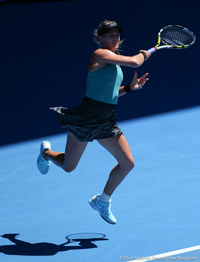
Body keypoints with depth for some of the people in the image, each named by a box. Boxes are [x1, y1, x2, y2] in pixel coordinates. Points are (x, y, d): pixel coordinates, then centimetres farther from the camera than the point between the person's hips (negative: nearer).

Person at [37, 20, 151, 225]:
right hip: (85, 117, -8)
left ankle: (102, 201, 21)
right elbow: (134, 62, -24)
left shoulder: (114, 62, 13)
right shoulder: (100, 54, -15)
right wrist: (143, 54, -3)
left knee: (127, 163, 1)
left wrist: (130, 87, 8)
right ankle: (46, 152, 44)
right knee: (68, 167, 8)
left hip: (107, 121, 8)